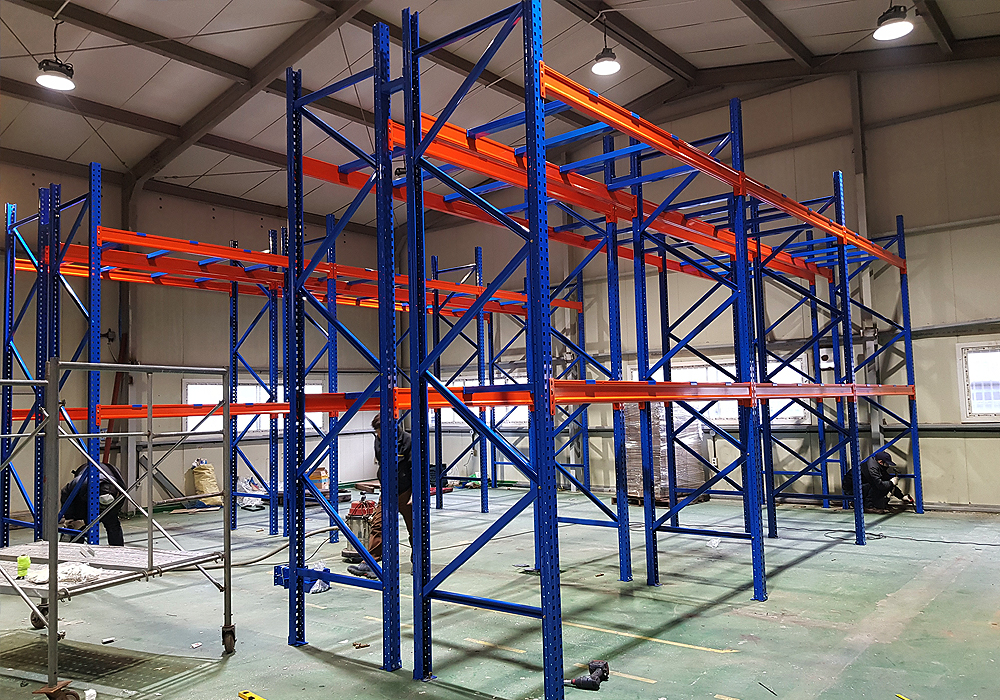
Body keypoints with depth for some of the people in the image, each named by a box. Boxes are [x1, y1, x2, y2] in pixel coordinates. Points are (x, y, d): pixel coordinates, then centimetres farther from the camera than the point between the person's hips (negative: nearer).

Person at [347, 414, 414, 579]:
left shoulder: (408, 441, -17)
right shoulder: (379, 440, 1)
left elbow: (416, 470, -16)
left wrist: (414, 495, -19)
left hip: (406, 492, -5)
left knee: (414, 528, 6)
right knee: (378, 525, -3)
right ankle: (369, 563, -3)